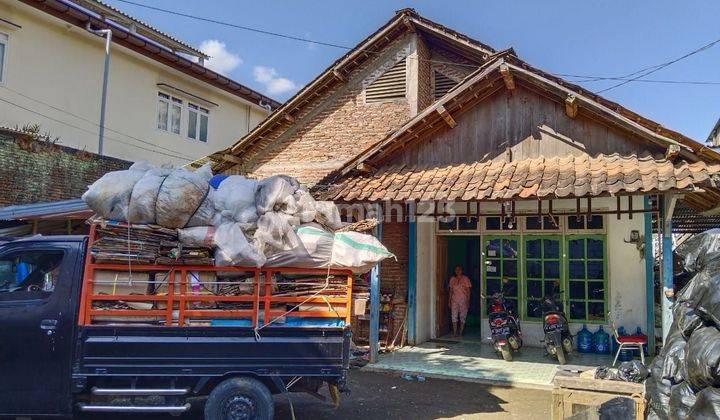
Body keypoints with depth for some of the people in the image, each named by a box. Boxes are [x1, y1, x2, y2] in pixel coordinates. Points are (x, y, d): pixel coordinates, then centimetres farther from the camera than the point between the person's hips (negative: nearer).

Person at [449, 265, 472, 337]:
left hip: (463, 300, -2)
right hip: (454, 300, 2)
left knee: (462, 317, 3)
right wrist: (449, 301, 8)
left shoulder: (465, 279, 0)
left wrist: (468, 301, -5)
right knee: (454, 317, -7)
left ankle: (461, 332, 12)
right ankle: (455, 332, -4)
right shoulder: (452, 279, 8)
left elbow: (468, 291, 0)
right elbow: (451, 290, 12)